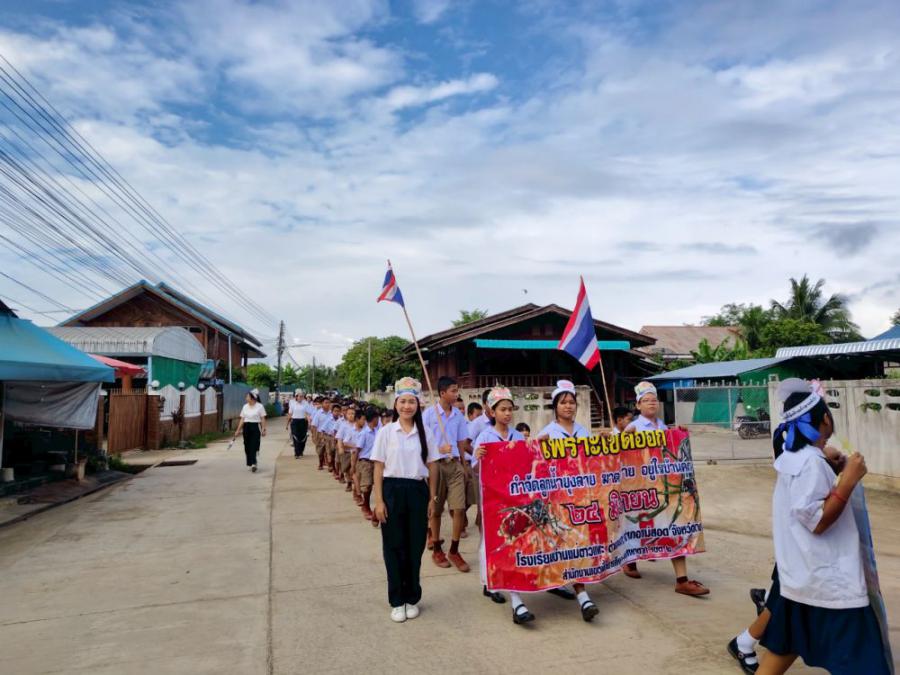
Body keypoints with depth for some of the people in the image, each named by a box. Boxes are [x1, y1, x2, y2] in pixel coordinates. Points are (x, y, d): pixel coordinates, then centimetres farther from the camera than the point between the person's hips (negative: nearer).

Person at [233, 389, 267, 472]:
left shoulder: (260, 406, -4)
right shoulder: (245, 406, 8)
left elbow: (263, 419, -4)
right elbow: (242, 419, 10)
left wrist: (263, 429, -10)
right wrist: (238, 430, 6)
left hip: (255, 427, -5)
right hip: (246, 427, 5)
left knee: (253, 446, -12)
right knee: (247, 446, 5)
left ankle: (253, 464, -14)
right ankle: (251, 464, 16)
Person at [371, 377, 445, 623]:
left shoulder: (425, 433, 3)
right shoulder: (386, 432, -2)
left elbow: (432, 467, 7)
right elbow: (378, 469, -3)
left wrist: (432, 498, 4)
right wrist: (379, 501, -7)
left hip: (417, 491, 2)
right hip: (393, 491, -1)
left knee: (415, 547, 8)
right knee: (394, 547, 6)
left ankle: (412, 598, 25)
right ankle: (397, 601, 20)